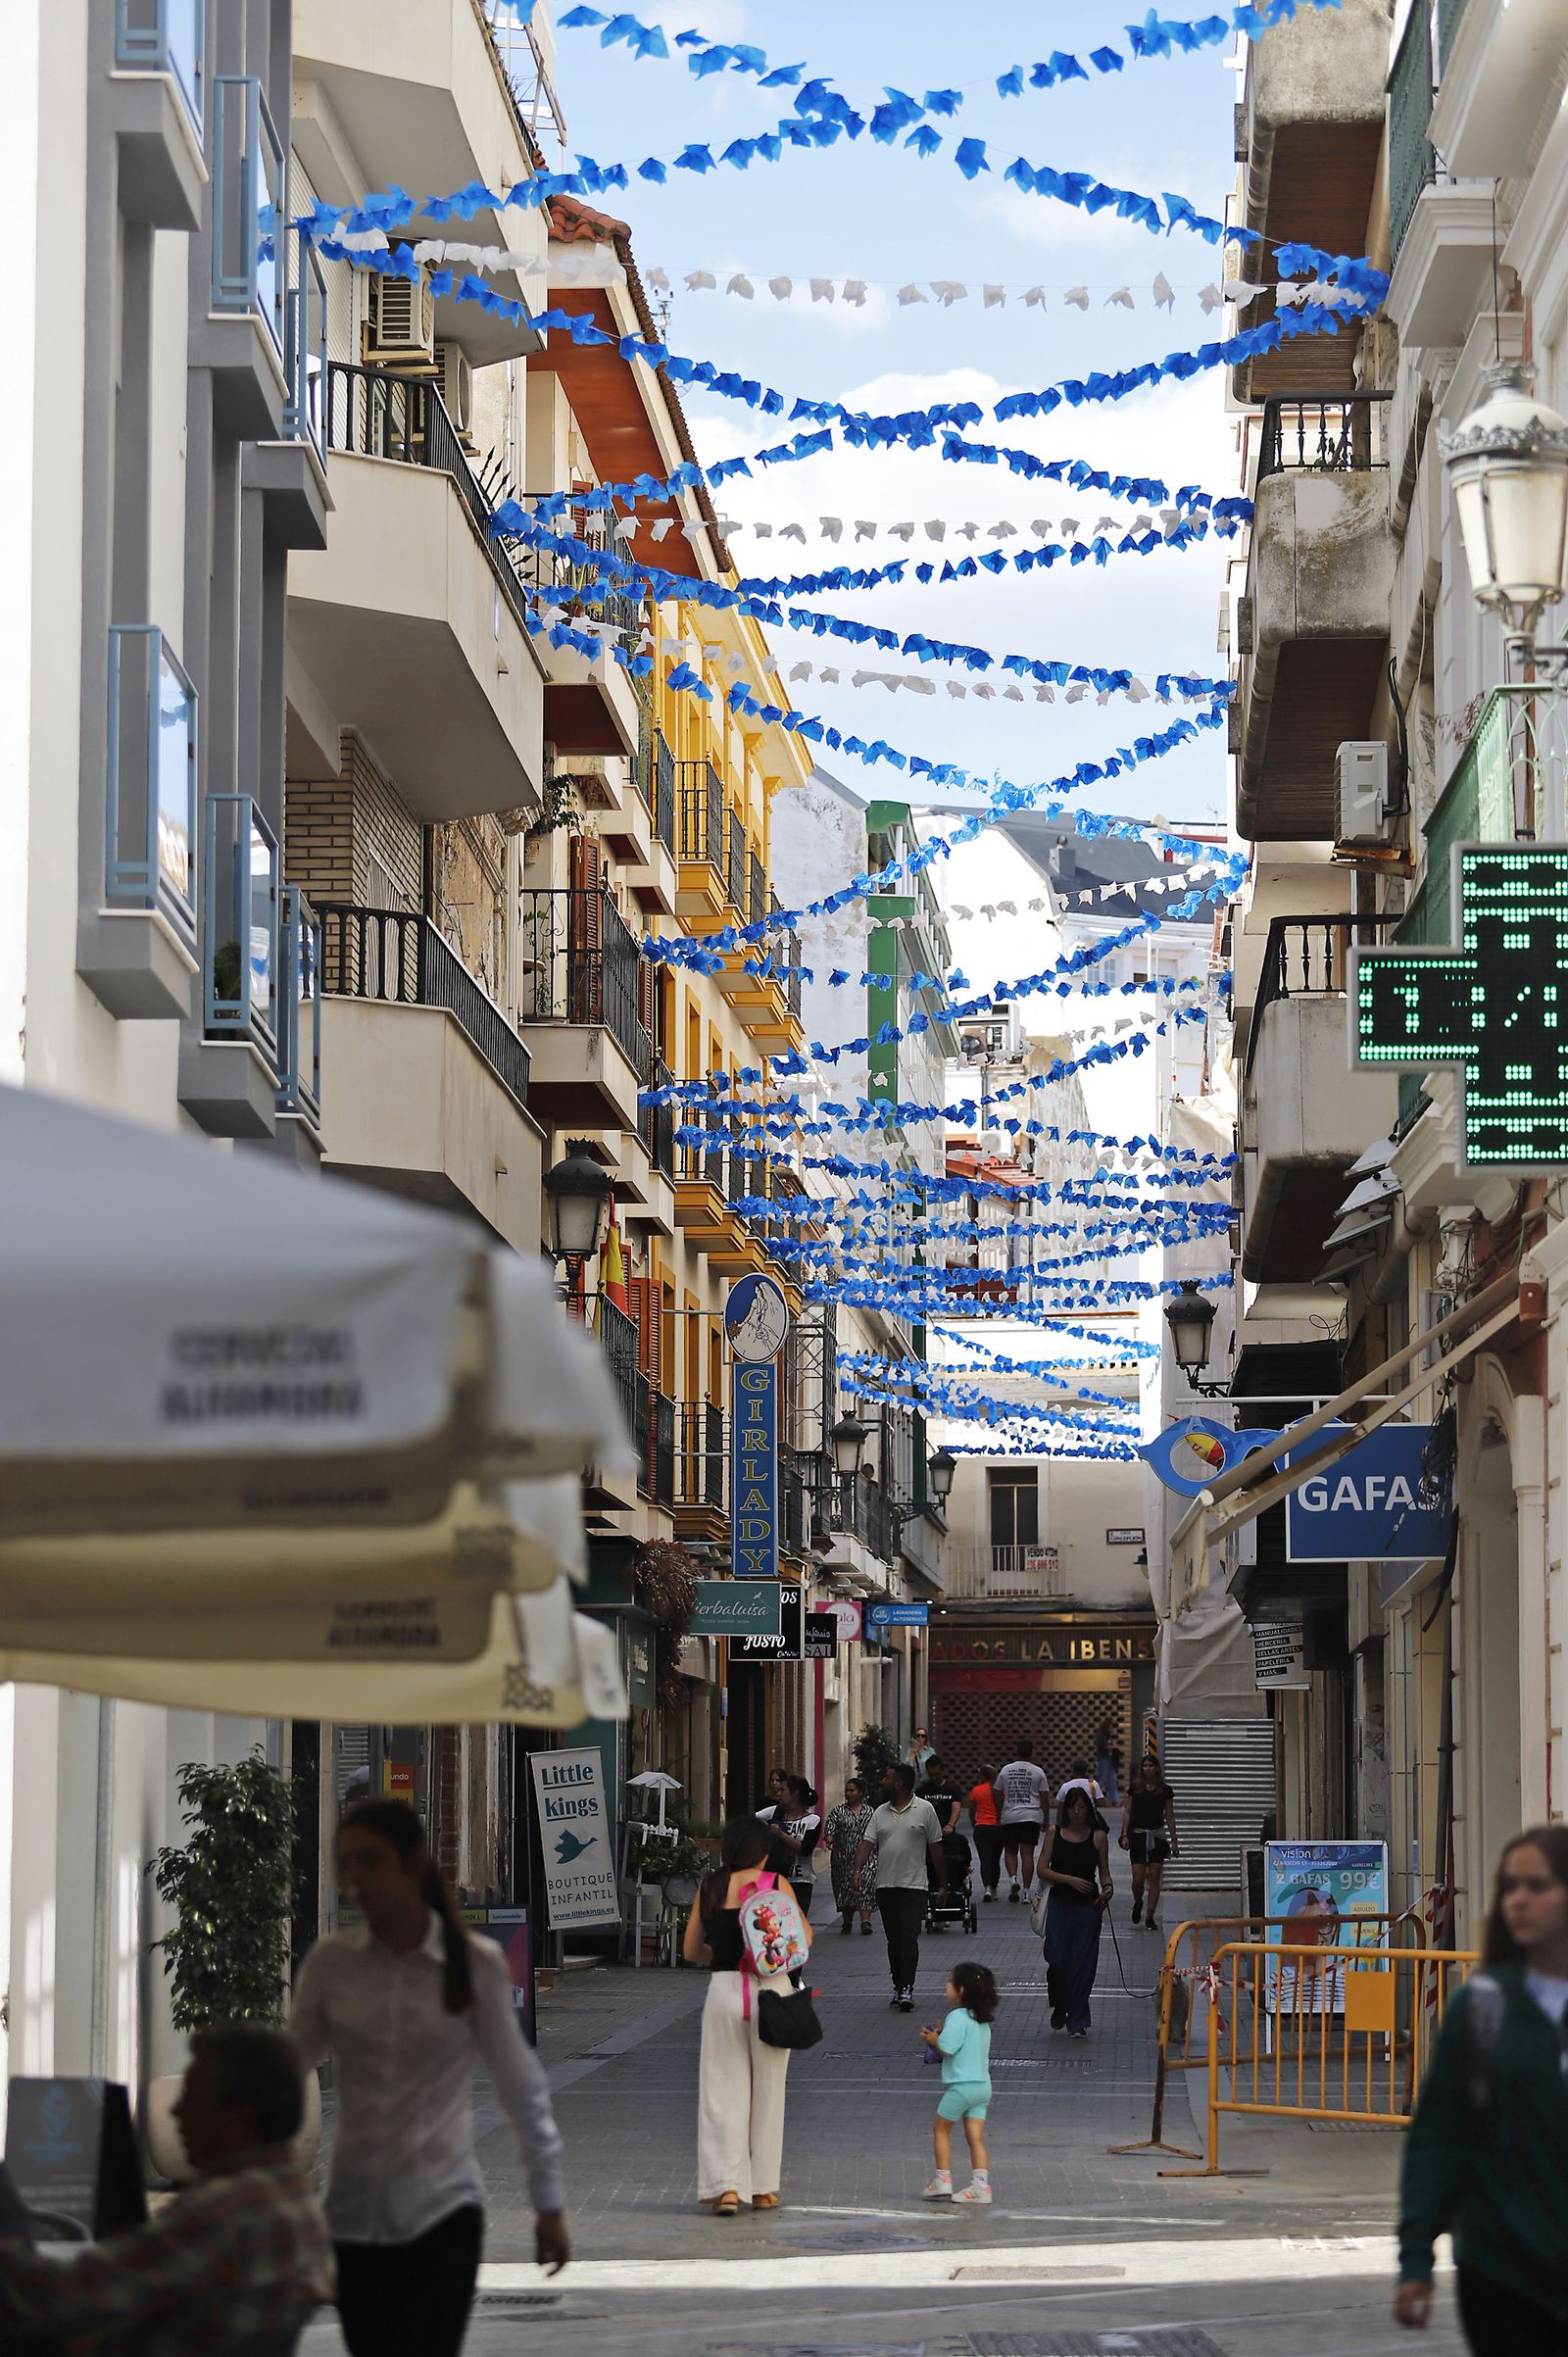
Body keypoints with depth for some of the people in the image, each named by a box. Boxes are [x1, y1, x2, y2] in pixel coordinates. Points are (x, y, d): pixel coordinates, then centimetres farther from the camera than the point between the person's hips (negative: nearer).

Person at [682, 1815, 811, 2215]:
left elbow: (691, 1951, 10)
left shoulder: (709, 1889, 5)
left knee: (724, 2092, 5)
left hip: (724, 1988, 1)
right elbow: (804, 1938, 0)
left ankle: (726, 2186, -8)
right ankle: (763, 2188, 16)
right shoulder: (775, 1884, -2)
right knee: (767, 2092, 11)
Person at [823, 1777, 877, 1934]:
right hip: (843, 1859, 1)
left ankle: (865, 1921, -25)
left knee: (865, 1887, -16)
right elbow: (830, 1829, -7)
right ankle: (847, 1923, 18)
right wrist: (829, 1840, -26)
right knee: (845, 1889, 6)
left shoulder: (869, 1812, 10)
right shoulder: (838, 1812, 6)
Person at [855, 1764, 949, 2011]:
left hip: (914, 1886, -5)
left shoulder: (924, 1810, -1)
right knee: (894, 1940, 9)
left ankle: (907, 1989, -16)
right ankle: (898, 1987, 17)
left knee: (909, 1937, -12)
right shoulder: (881, 1813, 11)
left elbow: (936, 1849, 3)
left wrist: (943, 1884, 5)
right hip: (885, 1886, 5)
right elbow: (867, 1843, 3)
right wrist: (857, 1870, -15)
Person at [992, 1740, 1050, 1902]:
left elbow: (998, 1797, 9)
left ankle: (1013, 1879, -12)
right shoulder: (1038, 1772, 1)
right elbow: (1044, 1799, 2)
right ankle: (1026, 1890, -3)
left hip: (1009, 1817, 1)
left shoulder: (1006, 1770, 6)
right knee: (1027, 1854, 0)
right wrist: (1045, 1821, 10)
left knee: (1010, 1851, 13)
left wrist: (998, 1816, 20)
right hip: (1031, 1817, -1)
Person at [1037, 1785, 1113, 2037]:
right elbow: (1042, 1870, -1)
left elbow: (1104, 1872, 8)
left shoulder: (1098, 1836, 2)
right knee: (1057, 1961, -4)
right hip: (1060, 1904, 0)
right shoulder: (1055, 1833, 3)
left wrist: (1107, 1889, -13)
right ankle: (1059, 2006, 25)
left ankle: (1078, 2022, 7)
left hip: (1088, 1906, 0)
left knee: (1082, 1964, -2)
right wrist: (1070, 1880, -14)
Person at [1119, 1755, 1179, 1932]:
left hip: (1157, 1836, 0)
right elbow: (1127, 1812, 4)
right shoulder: (1135, 1788, 2)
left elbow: (1170, 1816, 7)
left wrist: (1174, 1841, 6)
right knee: (1138, 1880, -5)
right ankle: (1138, 1903, 26)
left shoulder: (1165, 1790, 2)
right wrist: (1125, 1834, -5)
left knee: (1154, 1879, -2)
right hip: (1138, 1835, 0)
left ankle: (1150, 1917, 6)